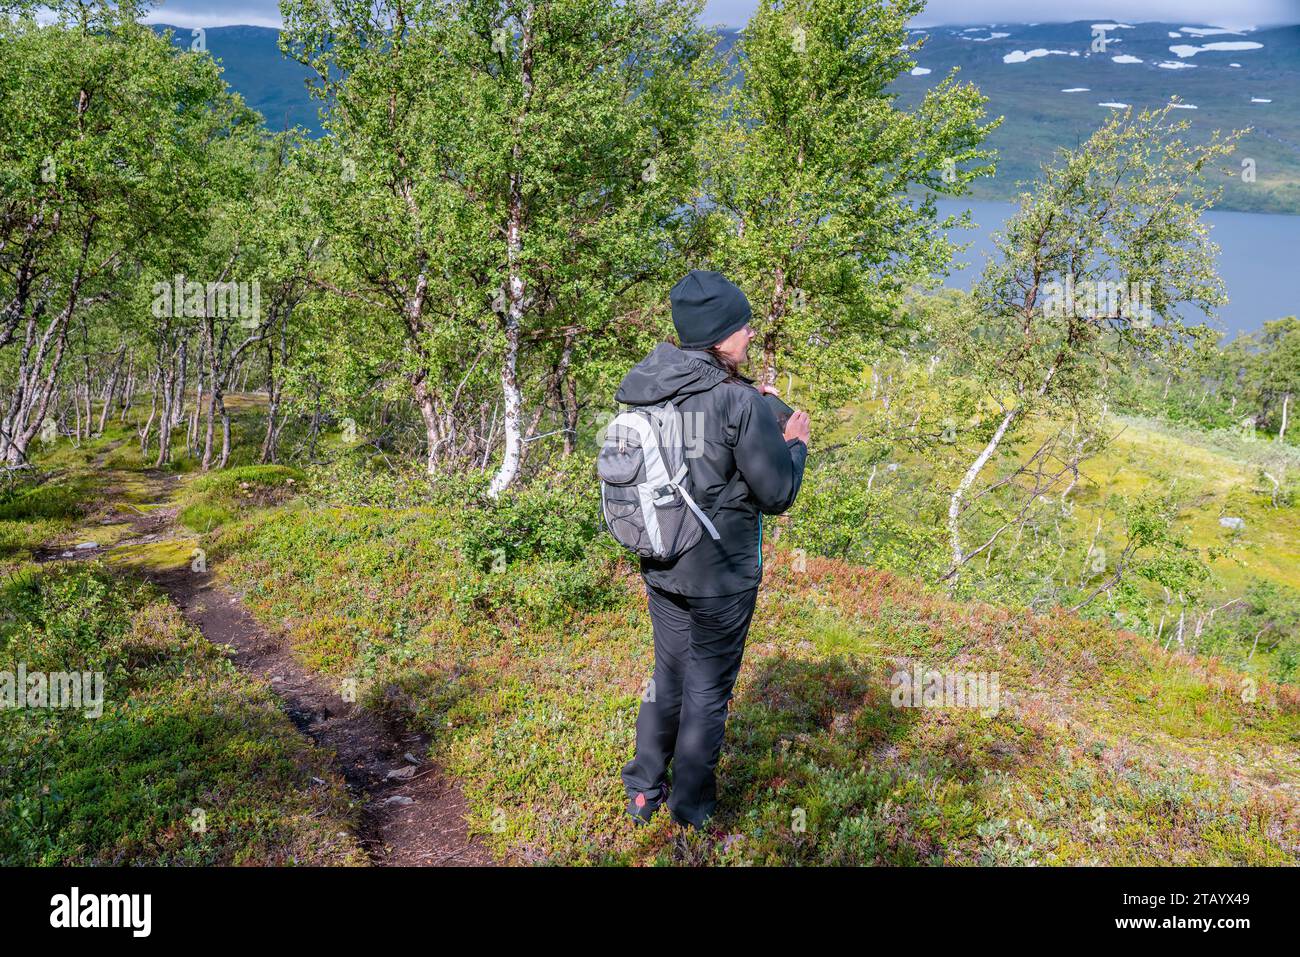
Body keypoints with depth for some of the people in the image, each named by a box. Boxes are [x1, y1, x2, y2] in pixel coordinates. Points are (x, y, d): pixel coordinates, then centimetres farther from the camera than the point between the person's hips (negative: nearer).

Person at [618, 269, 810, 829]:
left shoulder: (648, 393, -1)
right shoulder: (740, 402, -21)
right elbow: (777, 494, -14)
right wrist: (795, 444, 4)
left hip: (661, 567, 6)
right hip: (721, 574, -6)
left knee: (667, 675, 23)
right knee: (707, 689, 11)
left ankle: (644, 791, 34)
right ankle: (690, 811, 25)